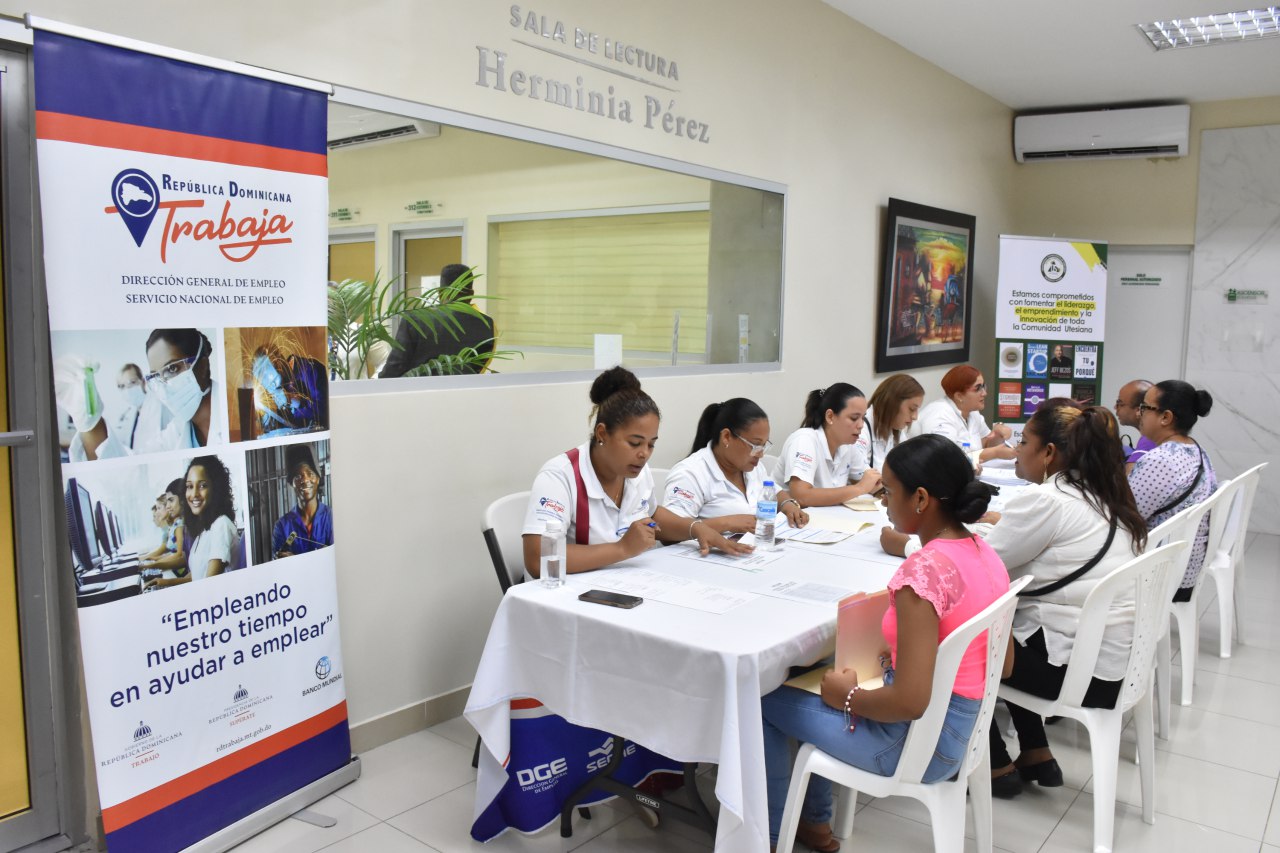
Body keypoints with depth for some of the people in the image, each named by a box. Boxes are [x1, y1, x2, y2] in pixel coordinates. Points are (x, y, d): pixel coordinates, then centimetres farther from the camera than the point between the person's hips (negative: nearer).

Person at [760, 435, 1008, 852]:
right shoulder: (986, 554, 0)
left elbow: (910, 702, -30)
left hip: (918, 740, -9)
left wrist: (847, 696, -11)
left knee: (764, 697, 7)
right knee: (826, 674, 27)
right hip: (961, 727, 9)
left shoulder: (922, 570, -28)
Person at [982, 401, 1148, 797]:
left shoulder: (1045, 500, -19)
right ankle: (1036, 757, 28)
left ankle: (997, 767, 19)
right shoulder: (1101, 497, 8)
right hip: (1118, 662, 9)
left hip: (1080, 671, -9)